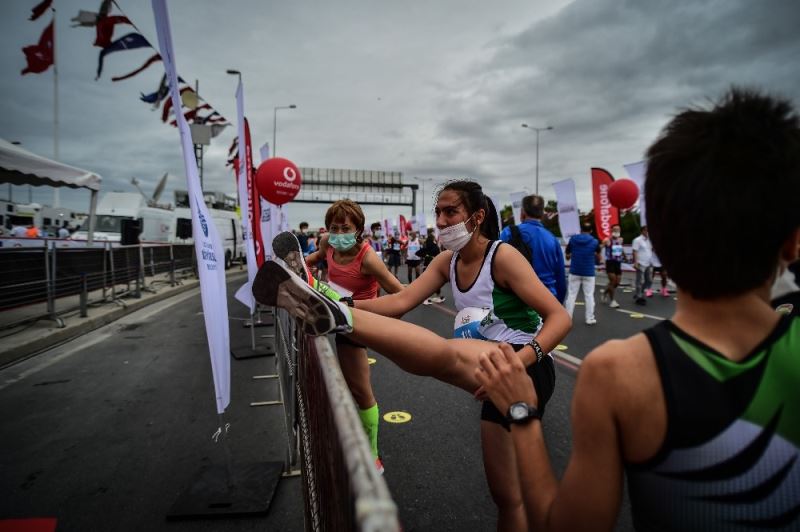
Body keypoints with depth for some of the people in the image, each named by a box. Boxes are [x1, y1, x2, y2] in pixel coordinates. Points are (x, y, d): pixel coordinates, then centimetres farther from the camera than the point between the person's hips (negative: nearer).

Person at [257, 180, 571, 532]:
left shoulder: (503, 256, -13)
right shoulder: (447, 261, 7)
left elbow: (560, 317, -19)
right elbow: (402, 301, -4)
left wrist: (520, 361, -34)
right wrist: (345, 304, -19)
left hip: (527, 369, -7)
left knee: (441, 355, -37)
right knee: (506, 494, 16)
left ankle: (338, 318, -44)